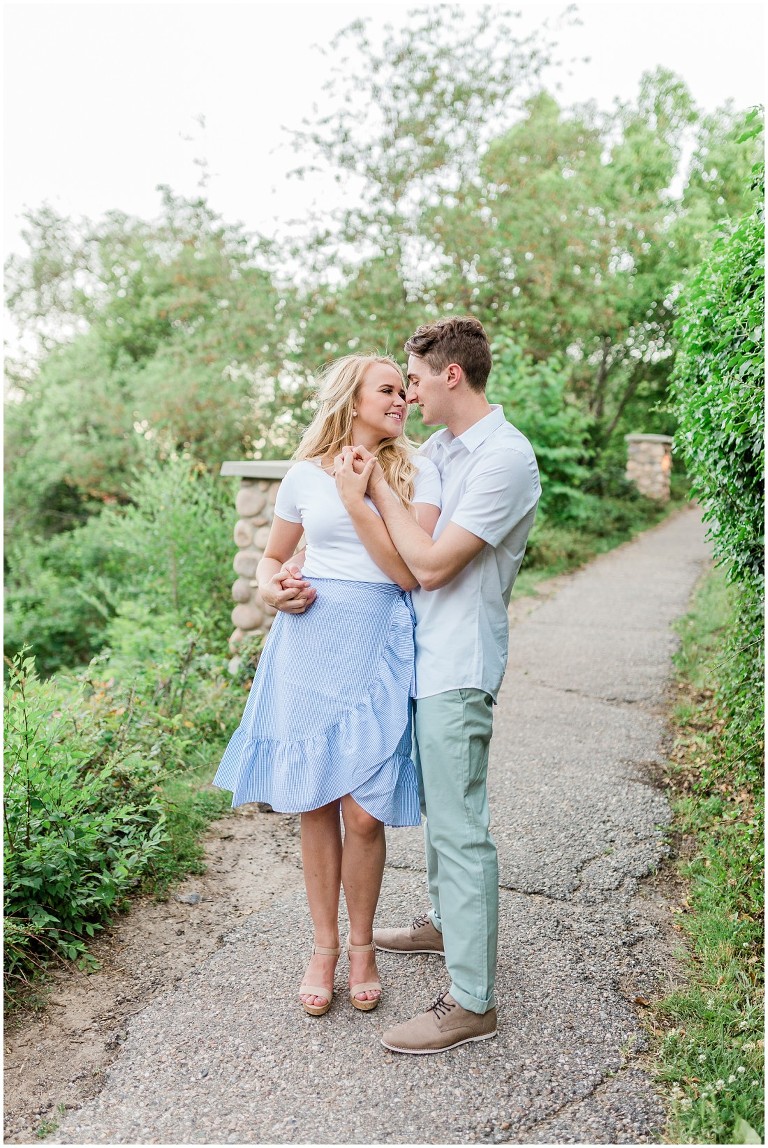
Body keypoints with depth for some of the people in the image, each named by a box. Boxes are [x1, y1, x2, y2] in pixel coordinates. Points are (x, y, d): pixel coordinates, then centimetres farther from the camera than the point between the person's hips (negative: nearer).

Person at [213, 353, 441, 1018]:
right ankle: (324, 946, 29)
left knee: (364, 810, -2)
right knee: (315, 803, 8)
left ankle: (362, 945, 24)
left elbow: (410, 572, -9)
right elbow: (271, 557, 19)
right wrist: (272, 589, -3)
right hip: (311, 639, 2)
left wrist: (356, 498, -13)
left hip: (379, 640, -2)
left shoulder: (417, 472, 1)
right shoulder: (305, 476, 7)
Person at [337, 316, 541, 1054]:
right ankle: (444, 923, 43)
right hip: (423, 656, 9)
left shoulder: (505, 458, -18)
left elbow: (430, 563, -22)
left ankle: (471, 1002, 10)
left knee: (459, 827, -2)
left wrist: (376, 485, -12)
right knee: (436, 806, 23)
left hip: (458, 667, -9)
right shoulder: (437, 448, 10)